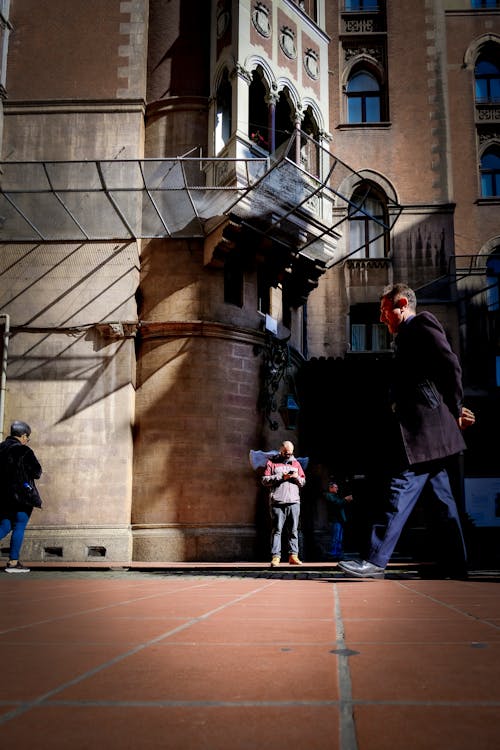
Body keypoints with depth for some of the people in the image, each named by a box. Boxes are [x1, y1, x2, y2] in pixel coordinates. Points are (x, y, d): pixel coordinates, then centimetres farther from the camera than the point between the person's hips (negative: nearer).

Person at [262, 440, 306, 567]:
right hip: (277, 502, -4)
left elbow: (303, 482, 20)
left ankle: (293, 555, 6)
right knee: (277, 529, -5)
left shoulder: (296, 463, 19)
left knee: (294, 530, 3)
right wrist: (281, 477, -11)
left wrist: (297, 477, -2)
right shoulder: (271, 462, 7)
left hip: (294, 502, 4)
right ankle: (275, 557, -6)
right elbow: (265, 480, -2)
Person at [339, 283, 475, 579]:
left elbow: (450, 364, -13)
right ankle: (457, 562, 15)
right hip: (426, 432, 10)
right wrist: (454, 411, 11)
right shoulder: (409, 335, 24)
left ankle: (376, 561, -14)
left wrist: (455, 412, -8)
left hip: (424, 429, -10)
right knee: (441, 495, 10)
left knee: (402, 491, -13)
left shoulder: (422, 323, -4)